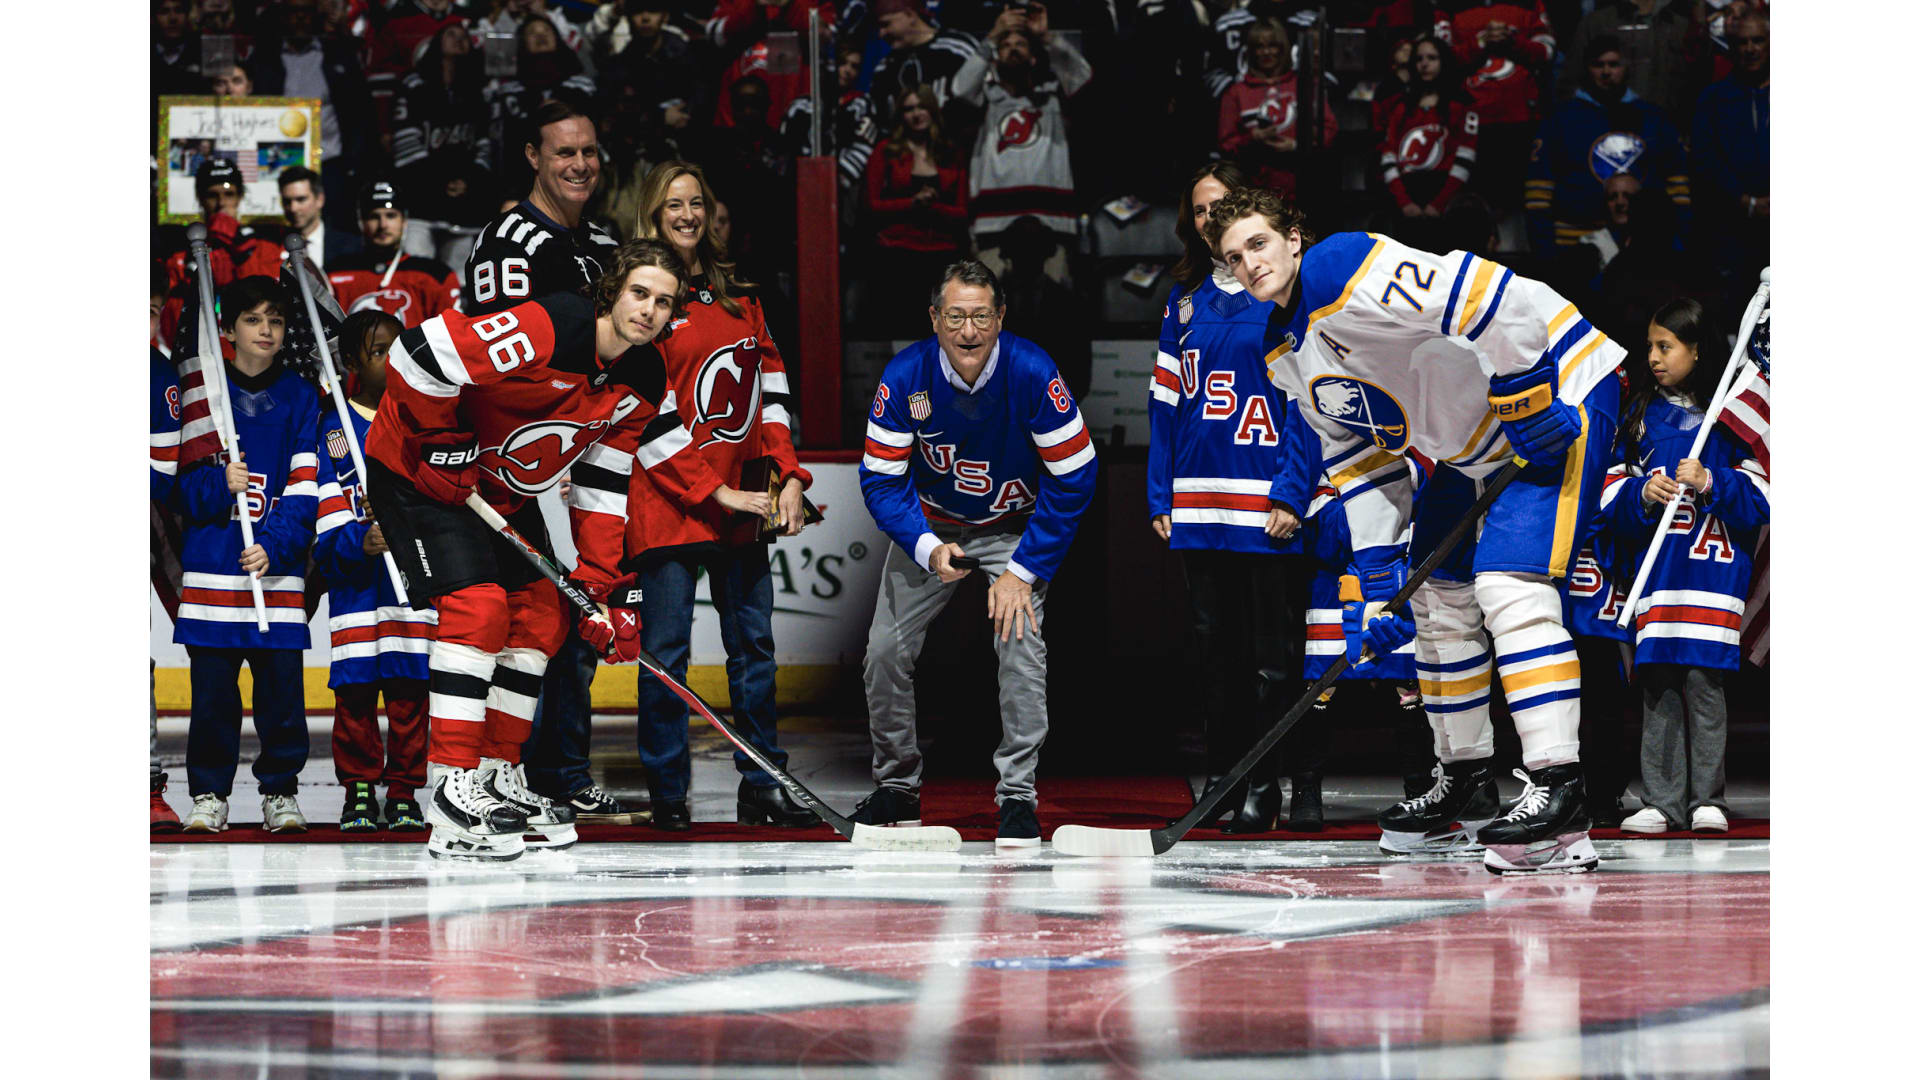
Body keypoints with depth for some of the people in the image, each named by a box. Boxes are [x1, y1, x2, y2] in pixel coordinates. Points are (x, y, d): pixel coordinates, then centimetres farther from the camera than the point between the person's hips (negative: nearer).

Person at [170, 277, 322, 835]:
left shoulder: (300, 398, 7)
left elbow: (306, 486, 2)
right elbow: (177, 481, 5)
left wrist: (274, 545, -12)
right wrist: (217, 486, -15)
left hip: (278, 566, 0)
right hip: (211, 566, 0)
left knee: (282, 685, -2)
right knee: (212, 688, 0)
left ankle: (280, 790, 11)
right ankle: (208, 794, 11)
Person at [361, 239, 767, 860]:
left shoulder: (643, 383, -4)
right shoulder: (545, 331, -31)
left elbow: (603, 483, 4)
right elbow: (417, 355, -33)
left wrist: (603, 585, -1)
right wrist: (444, 442, -23)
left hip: (504, 492, 9)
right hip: (418, 469, -9)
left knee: (541, 617, 6)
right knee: (479, 606, -20)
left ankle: (498, 776, 16)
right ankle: (451, 789, -20)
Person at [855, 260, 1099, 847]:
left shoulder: (1032, 373, -27)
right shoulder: (905, 378, -21)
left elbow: (1074, 479, -19)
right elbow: (881, 480, -14)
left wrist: (1023, 570, -20)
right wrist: (929, 550, -30)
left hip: (1015, 527, -2)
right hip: (930, 527, 2)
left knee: (1020, 640, -20)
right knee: (886, 650, -3)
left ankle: (1018, 796, -9)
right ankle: (896, 787, 17)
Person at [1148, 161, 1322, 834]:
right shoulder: (1187, 300, 14)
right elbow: (1165, 401, 15)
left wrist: (1290, 495, -13)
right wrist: (1160, 498, 9)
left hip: (1266, 507, -5)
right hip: (1197, 503, 5)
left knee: (1270, 649, -3)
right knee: (1213, 646, 9)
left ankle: (1266, 784, 4)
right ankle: (1222, 774, 17)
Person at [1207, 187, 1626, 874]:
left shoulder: (1348, 271, -24)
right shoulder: (1286, 354, 7)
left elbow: (1500, 304, -31)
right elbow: (1360, 463, 12)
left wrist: (1525, 406, -26)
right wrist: (1381, 581, 5)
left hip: (1557, 389, -10)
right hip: (1472, 445, 10)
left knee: (1509, 583, -23)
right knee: (1438, 595, 13)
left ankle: (1559, 794, -27)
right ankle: (1467, 787, 27)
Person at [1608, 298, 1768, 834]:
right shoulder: (1642, 413, 15)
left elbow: (1761, 495, -1)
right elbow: (1615, 496, 13)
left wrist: (1710, 483, -14)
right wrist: (1643, 494, -7)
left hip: (1713, 565, -3)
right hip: (1656, 565, 3)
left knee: (1703, 680, -7)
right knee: (1657, 682, 0)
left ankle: (1707, 799, 0)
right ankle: (1662, 801, 3)